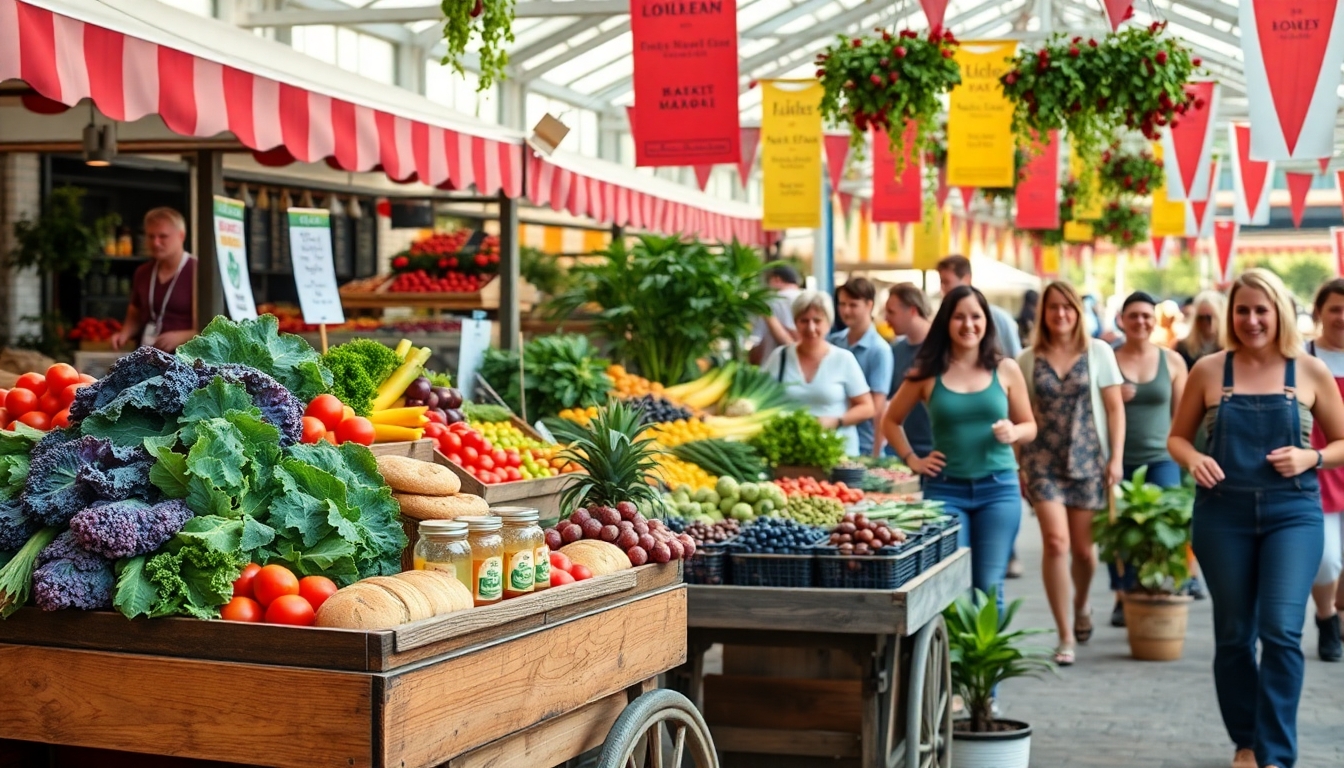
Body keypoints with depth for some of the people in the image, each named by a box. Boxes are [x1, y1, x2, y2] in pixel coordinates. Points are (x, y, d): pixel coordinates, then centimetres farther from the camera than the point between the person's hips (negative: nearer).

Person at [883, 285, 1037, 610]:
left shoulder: (1005, 369, 4)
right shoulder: (927, 373, 2)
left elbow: (1029, 426, 11)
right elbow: (890, 421, 14)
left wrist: (1013, 433, -10)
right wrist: (912, 460, 3)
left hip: (998, 488, 1)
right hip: (946, 489, 0)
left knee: (989, 587, 1)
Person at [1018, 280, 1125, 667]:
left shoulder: (1098, 352, 2)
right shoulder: (1029, 360, 4)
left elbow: (1115, 408, 2)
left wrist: (1116, 458, -5)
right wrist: (1019, 466, 2)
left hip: (1088, 460, 0)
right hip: (1044, 461, 0)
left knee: (1083, 548, 7)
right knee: (1056, 542, -13)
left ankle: (1081, 605, 41)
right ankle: (1065, 636, -5)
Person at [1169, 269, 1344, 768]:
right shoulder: (1209, 371, 4)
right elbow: (1177, 437, 11)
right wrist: (1193, 459, -11)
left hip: (1292, 514, -1)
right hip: (1223, 515, 2)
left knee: (1281, 630, -13)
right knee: (1233, 635, 10)